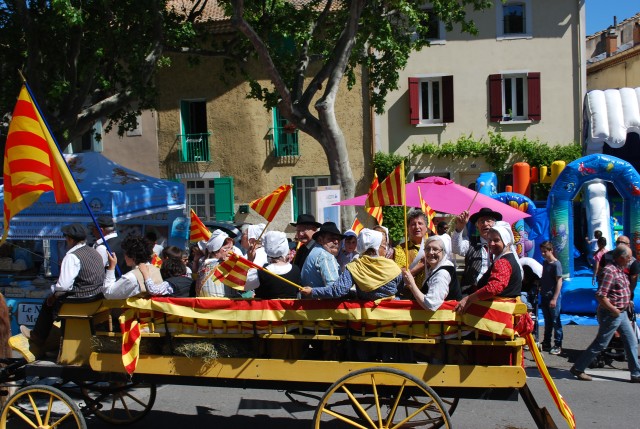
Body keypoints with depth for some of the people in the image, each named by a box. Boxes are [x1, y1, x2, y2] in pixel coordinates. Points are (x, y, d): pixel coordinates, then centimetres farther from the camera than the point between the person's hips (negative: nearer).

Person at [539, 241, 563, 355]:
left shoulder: (556, 264, -12)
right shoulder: (544, 262, 10)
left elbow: (559, 282, -15)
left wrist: (554, 299, -17)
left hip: (553, 297, -7)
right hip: (544, 296, 7)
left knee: (555, 321, 0)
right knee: (547, 321, 15)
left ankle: (558, 345, 7)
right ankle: (546, 343, 23)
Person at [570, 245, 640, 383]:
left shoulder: (621, 270, 10)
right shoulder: (610, 271, -21)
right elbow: (600, 295, -27)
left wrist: (627, 301, 11)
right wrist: (614, 310, -20)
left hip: (621, 313, 9)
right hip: (611, 314, -9)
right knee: (600, 344, -1)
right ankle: (578, 369, 10)